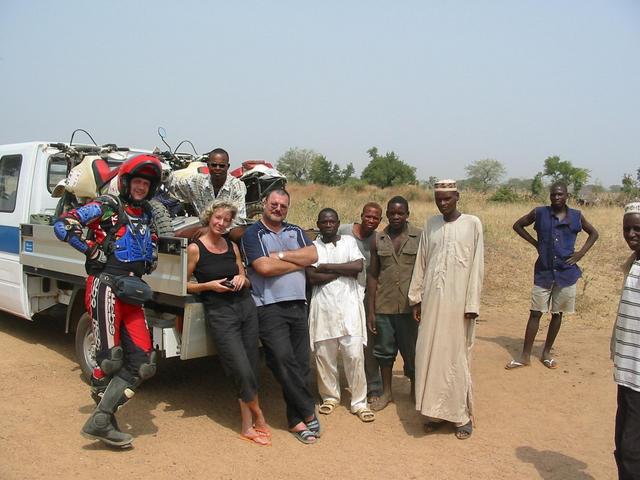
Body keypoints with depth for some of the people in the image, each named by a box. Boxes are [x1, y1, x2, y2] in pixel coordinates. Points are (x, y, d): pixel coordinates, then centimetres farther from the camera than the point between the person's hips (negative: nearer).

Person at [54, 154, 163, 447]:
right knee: (109, 359, -6)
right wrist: (94, 251, -10)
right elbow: (62, 225, -8)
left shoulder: (146, 215, 19)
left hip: (131, 291, 7)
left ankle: (100, 421, 5)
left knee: (142, 361, 0)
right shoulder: (106, 207, -1)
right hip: (105, 287, -7)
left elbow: (152, 250, 33)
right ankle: (103, 422, 10)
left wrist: (147, 263, 12)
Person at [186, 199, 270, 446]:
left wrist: (242, 279, -3)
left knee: (250, 368, 4)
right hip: (219, 313, -5)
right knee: (242, 370, -9)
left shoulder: (232, 246, 11)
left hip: (245, 306, 5)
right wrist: (209, 285, -13)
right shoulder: (195, 248, -3)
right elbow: (184, 285, 0)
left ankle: (247, 426, 18)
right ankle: (259, 418, 14)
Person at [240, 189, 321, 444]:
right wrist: (297, 262, -2)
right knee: (284, 361, -12)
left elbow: (313, 255, 2)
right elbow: (264, 267, -13)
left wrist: (282, 255, -8)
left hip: (298, 305, 5)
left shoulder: (295, 231, 18)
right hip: (270, 307, -5)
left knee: (300, 364, 5)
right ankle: (308, 413, 2)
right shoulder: (253, 234, 2)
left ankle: (296, 420, 15)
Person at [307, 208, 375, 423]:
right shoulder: (313, 247, 7)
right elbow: (313, 277, -8)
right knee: (324, 355, 6)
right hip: (323, 307, 1)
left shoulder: (349, 241, 10)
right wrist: (345, 270, -7)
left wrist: (328, 266, -7)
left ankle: (359, 402, 8)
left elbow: (359, 266, -8)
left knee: (354, 354, -3)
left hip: (349, 305, 0)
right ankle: (330, 396, 24)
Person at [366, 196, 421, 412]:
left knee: (412, 350, 9)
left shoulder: (419, 237, -2)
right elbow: (372, 275, 6)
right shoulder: (378, 240, 5)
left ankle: (415, 389, 30)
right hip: (384, 305, 2)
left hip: (410, 305, -2)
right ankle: (386, 392, 29)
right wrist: (371, 310, 2)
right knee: (385, 349, 12)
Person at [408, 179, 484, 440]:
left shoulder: (472, 224, -3)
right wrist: (416, 297, 9)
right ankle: (436, 411, 19)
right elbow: (421, 263, 11)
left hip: (458, 301, -4)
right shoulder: (430, 224, 9)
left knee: (456, 357, 1)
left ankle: (463, 415, 15)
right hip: (431, 299, 4)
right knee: (430, 355, 6)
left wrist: (472, 305, -10)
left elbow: (477, 266, -6)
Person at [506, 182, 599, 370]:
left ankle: (546, 353, 24)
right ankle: (525, 356, 6)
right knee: (535, 313, 0)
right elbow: (517, 225, 10)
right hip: (543, 272, -1)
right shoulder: (539, 213, -2)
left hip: (566, 273, 1)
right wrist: (535, 243, 1)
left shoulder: (576, 216, 1)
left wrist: (581, 252, 1)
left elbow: (594, 233, 15)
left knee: (557, 314, 9)